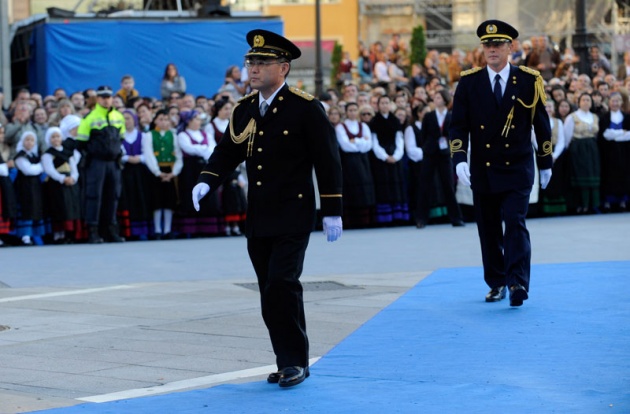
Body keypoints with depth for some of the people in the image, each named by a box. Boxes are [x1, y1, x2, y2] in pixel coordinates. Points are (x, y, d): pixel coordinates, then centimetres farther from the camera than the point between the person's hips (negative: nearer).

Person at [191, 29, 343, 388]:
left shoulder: (306, 108, -8)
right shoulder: (243, 110, 10)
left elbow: (328, 160, -7)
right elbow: (227, 153, 12)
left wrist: (333, 212, -9)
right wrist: (206, 182, -9)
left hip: (293, 218, -6)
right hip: (258, 220, 6)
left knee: (282, 285, -15)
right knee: (272, 292, 8)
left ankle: (295, 361, -6)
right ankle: (289, 362, 17)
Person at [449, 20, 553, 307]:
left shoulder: (529, 81, -2)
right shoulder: (469, 82, -1)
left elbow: (541, 124, 6)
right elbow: (458, 125, -2)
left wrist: (545, 163, 9)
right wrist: (459, 160, -16)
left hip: (518, 168, -2)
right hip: (482, 170, 2)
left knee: (515, 222, -15)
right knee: (488, 229, 8)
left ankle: (518, 282, -18)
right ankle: (496, 284, 20)